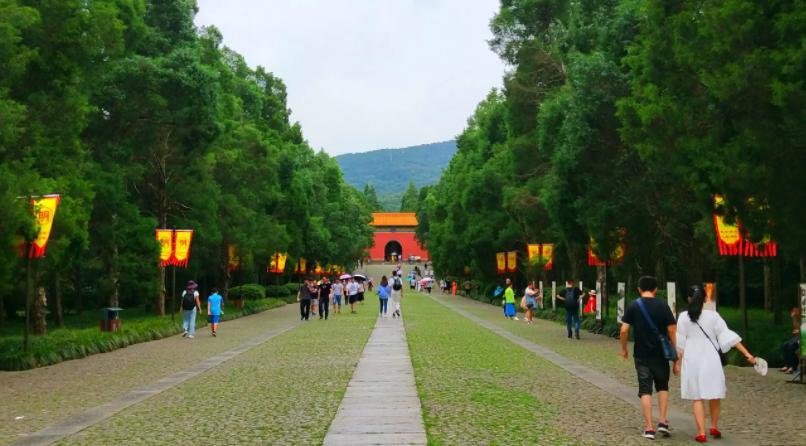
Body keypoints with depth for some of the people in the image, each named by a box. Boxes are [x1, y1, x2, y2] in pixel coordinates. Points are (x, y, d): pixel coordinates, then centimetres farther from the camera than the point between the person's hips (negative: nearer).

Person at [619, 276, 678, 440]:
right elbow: (672, 331, -6)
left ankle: (649, 428, 1)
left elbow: (624, 330, -8)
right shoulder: (663, 306, -4)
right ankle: (662, 421, 10)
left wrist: (624, 348, 9)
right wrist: (677, 358, -1)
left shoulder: (633, 306, -3)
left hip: (641, 355, 0)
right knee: (662, 386, 20)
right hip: (660, 354, 0)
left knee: (645, 390, 5)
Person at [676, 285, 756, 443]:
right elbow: (728, 336, -5)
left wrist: (677, 361, 8)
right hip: (710, 359, 1)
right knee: (714, 394, 18)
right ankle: (714, 427, 31)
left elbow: (679, 343, -2)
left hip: (691, 360, -1)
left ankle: (701, 432, -1)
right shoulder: (712, 315, -3)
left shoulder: (683, 317, -5)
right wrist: (747, 354, -2)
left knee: (697, 397, 6)